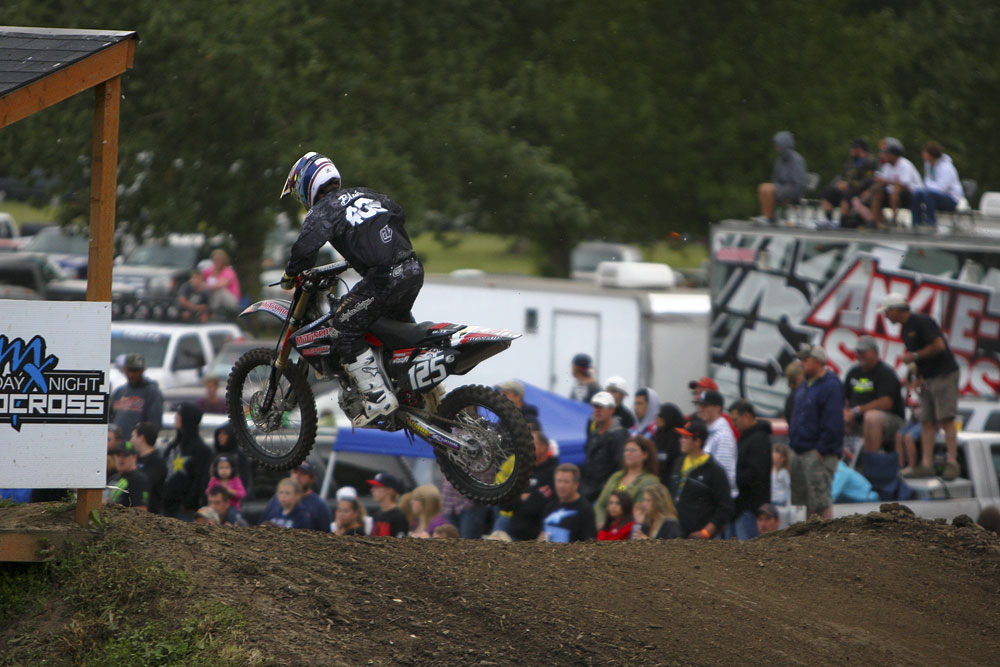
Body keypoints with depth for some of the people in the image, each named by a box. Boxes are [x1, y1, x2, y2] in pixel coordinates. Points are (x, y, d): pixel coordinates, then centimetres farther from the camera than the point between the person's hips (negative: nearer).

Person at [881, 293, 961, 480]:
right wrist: (920, 377, 12)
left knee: (945, 419, -12)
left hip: (944, 375, -9)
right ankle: (926, 464, -3)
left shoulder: (922, 322, -12)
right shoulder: (905, 329, 17)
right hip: (928, 378, 9)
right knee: (926, 422, 1)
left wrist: (914, 356, -11)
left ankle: (952, 463, -12)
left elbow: (939, 346, -20)